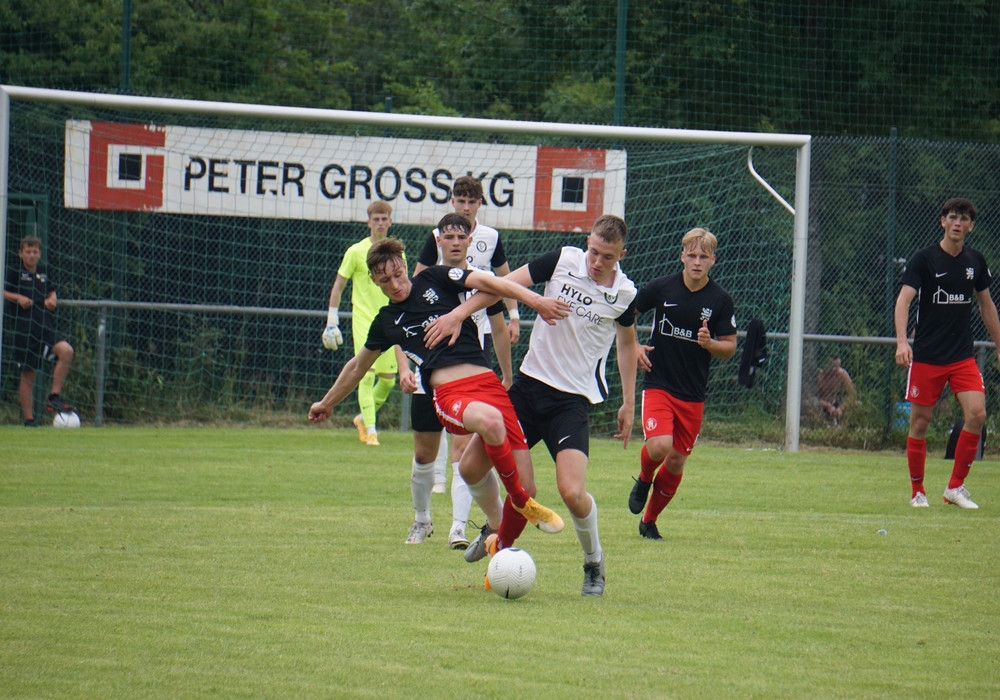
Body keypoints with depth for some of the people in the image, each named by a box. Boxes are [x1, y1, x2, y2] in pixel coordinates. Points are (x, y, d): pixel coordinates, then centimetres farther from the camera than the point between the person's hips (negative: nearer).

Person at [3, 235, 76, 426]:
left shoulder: (43, 272, 13)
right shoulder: (16, 273, 1)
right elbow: (4, 292, 3)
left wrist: (52, 299, 6)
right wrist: (18, 297, -14)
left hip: (46, 327, 4)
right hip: (24, 329, -4)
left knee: (66, 351, -22)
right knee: (27, 373, -1)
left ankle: (54, 397, -13)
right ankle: (28, 418, 6)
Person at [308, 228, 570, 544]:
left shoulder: (434, 280, 14)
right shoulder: (386, 322, 20)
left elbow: (487, 282, 3)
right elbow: (357, 366, 35)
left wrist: (534, 299, -12)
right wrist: (327, 403, 46)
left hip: (488, 383, 1)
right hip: (449, 396, -1)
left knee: (522, 480, -11)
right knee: (490, 420, -37)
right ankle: (522, 502, -17)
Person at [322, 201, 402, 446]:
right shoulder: (356, 251, -2)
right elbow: (338, 287, 2)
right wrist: (331, 321, -2)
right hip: (363, 320, -4)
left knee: (388, 379, 5)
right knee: (367, 374, -15)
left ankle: (363, 418, 28)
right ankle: (370, 429, -14)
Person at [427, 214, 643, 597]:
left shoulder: (624, 294, -3)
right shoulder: (563, 260, -6)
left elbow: (628, 342, 16)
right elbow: (506, 284, -4)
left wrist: (628, 402, 18)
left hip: (573, 400, -2)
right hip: (530, 382, 2)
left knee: (572, 493, -21)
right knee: (472, 469, 2)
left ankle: (594, 563, 7)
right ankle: (498, 532, 33)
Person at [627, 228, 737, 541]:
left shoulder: (721, 300, -3)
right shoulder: (661, 288, -5)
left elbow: (730, 348, 3)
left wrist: (710, 343, -18)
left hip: (693, 394, 2)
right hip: (658, 384, -2)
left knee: (676, 462, 5)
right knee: (659, 446, -23)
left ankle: (649, 521, 27)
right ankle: (644, 480, 12)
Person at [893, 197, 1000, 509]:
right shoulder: (924, 259, -7)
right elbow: (903, 299, -17)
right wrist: (902, 341, -32)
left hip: (963, 357, 3)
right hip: (926, 357, -3)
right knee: (920, 421, 0)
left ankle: (956, 487, 0)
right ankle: (917, 491, 15)